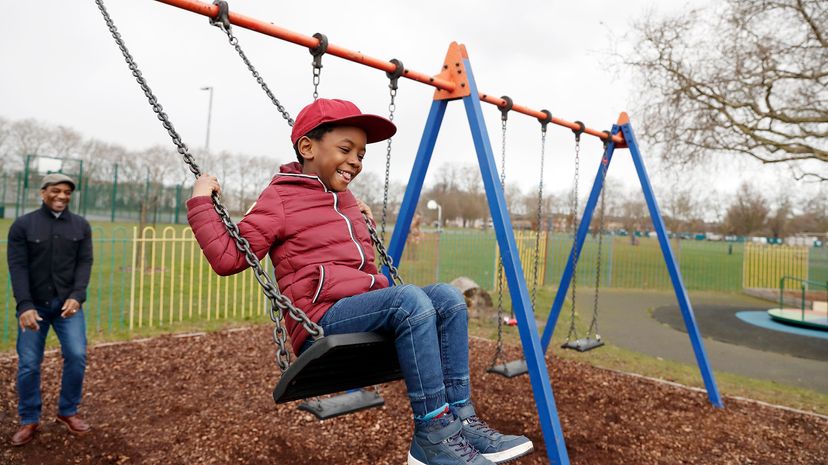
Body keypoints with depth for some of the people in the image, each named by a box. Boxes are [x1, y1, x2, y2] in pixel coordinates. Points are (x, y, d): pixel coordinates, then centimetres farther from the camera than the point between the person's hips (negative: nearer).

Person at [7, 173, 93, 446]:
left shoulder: (81, 226, 4)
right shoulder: (23, 225, -2)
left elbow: (84, 263, -2)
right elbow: (17, 267, -9)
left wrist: (77, 297, -17)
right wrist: (25, 305, -19)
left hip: (68, 303, 1)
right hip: (33, 305, -1)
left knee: (77, 356, -7)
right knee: (28, 364, 2)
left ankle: (67, 411, 12)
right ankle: (29, 420, 19)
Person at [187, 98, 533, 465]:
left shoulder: (345, 199, 23)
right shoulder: (280, 198, -1)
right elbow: (228, 258, -6)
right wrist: (201, 201, -9)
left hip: (364, 309, 8)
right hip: (323, 318, -8)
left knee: (447, 298, -11)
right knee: (411, 300, -31)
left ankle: (461, 418, -13)